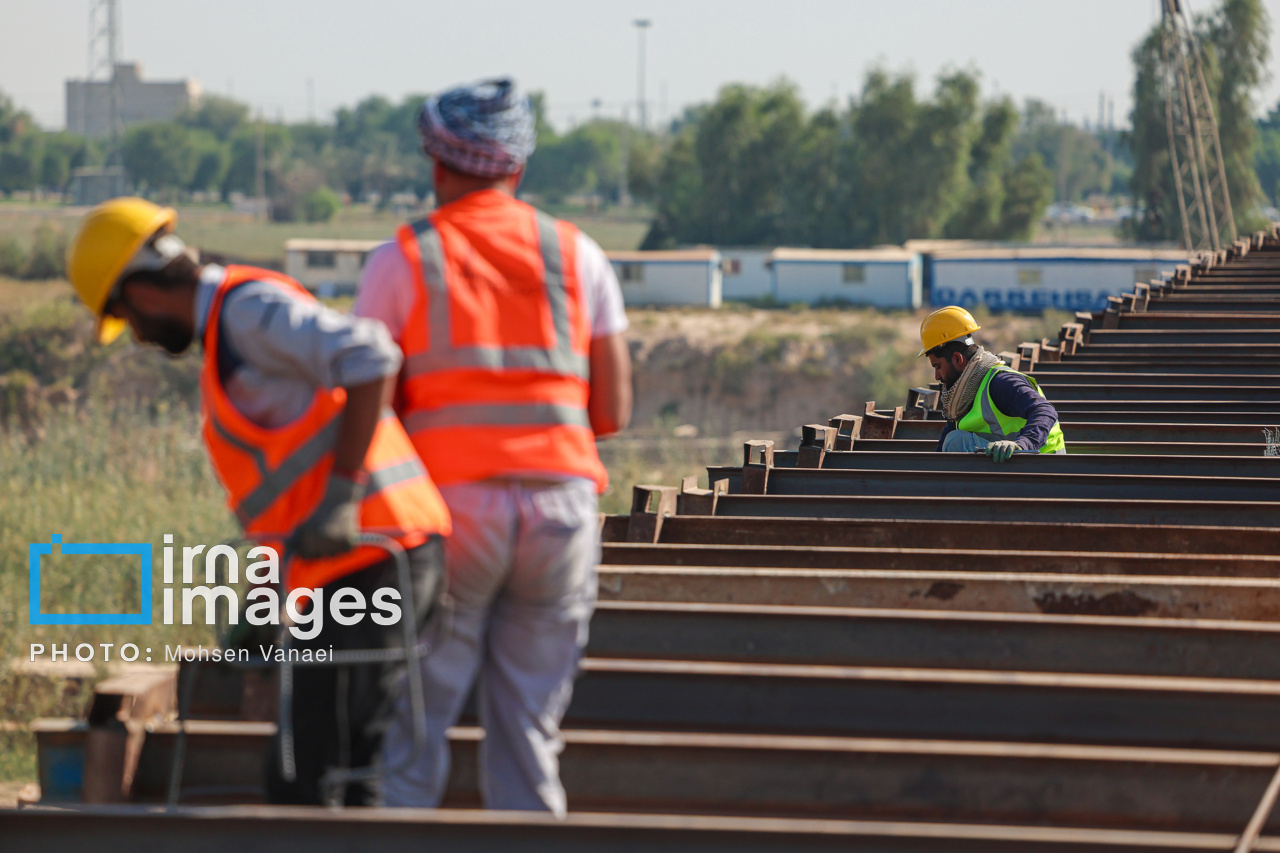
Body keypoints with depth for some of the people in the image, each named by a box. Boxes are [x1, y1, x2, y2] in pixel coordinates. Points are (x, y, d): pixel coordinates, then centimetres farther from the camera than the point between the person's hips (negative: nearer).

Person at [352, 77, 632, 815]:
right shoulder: (577, 256, 10)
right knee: (530, 732, 7)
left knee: (412, 726, 0)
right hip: (561, 503, 3)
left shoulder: (404, 260, 3)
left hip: (450, 504, -3)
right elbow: (613, 412, 9)